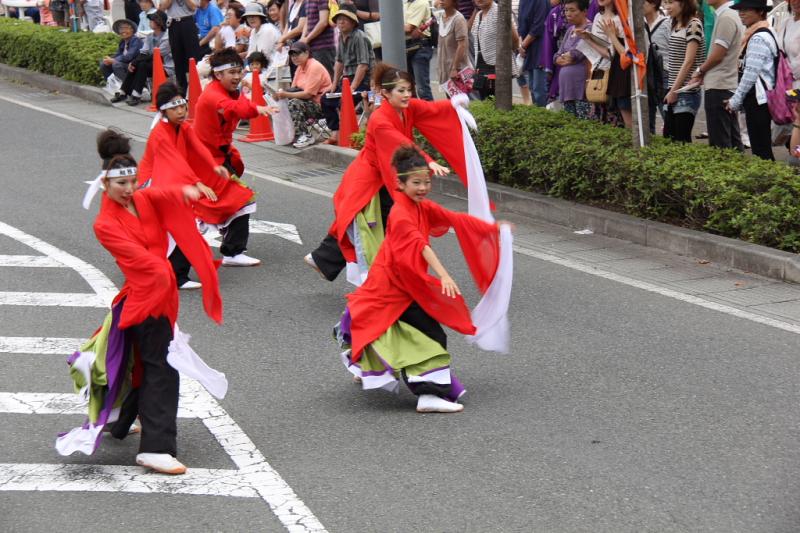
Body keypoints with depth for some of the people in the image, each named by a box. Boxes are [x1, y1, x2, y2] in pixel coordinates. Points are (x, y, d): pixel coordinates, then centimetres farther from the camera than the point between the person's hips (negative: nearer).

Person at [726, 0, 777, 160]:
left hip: (757, 100, -10)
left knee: (760, 150, -9)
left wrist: (736, 100, -12)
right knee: (764, 148, 12)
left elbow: (751, 73, -19)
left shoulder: (758, 38, -15)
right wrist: (738, 99, 20)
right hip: (760, 100, 10)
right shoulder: (766, 33, 17)